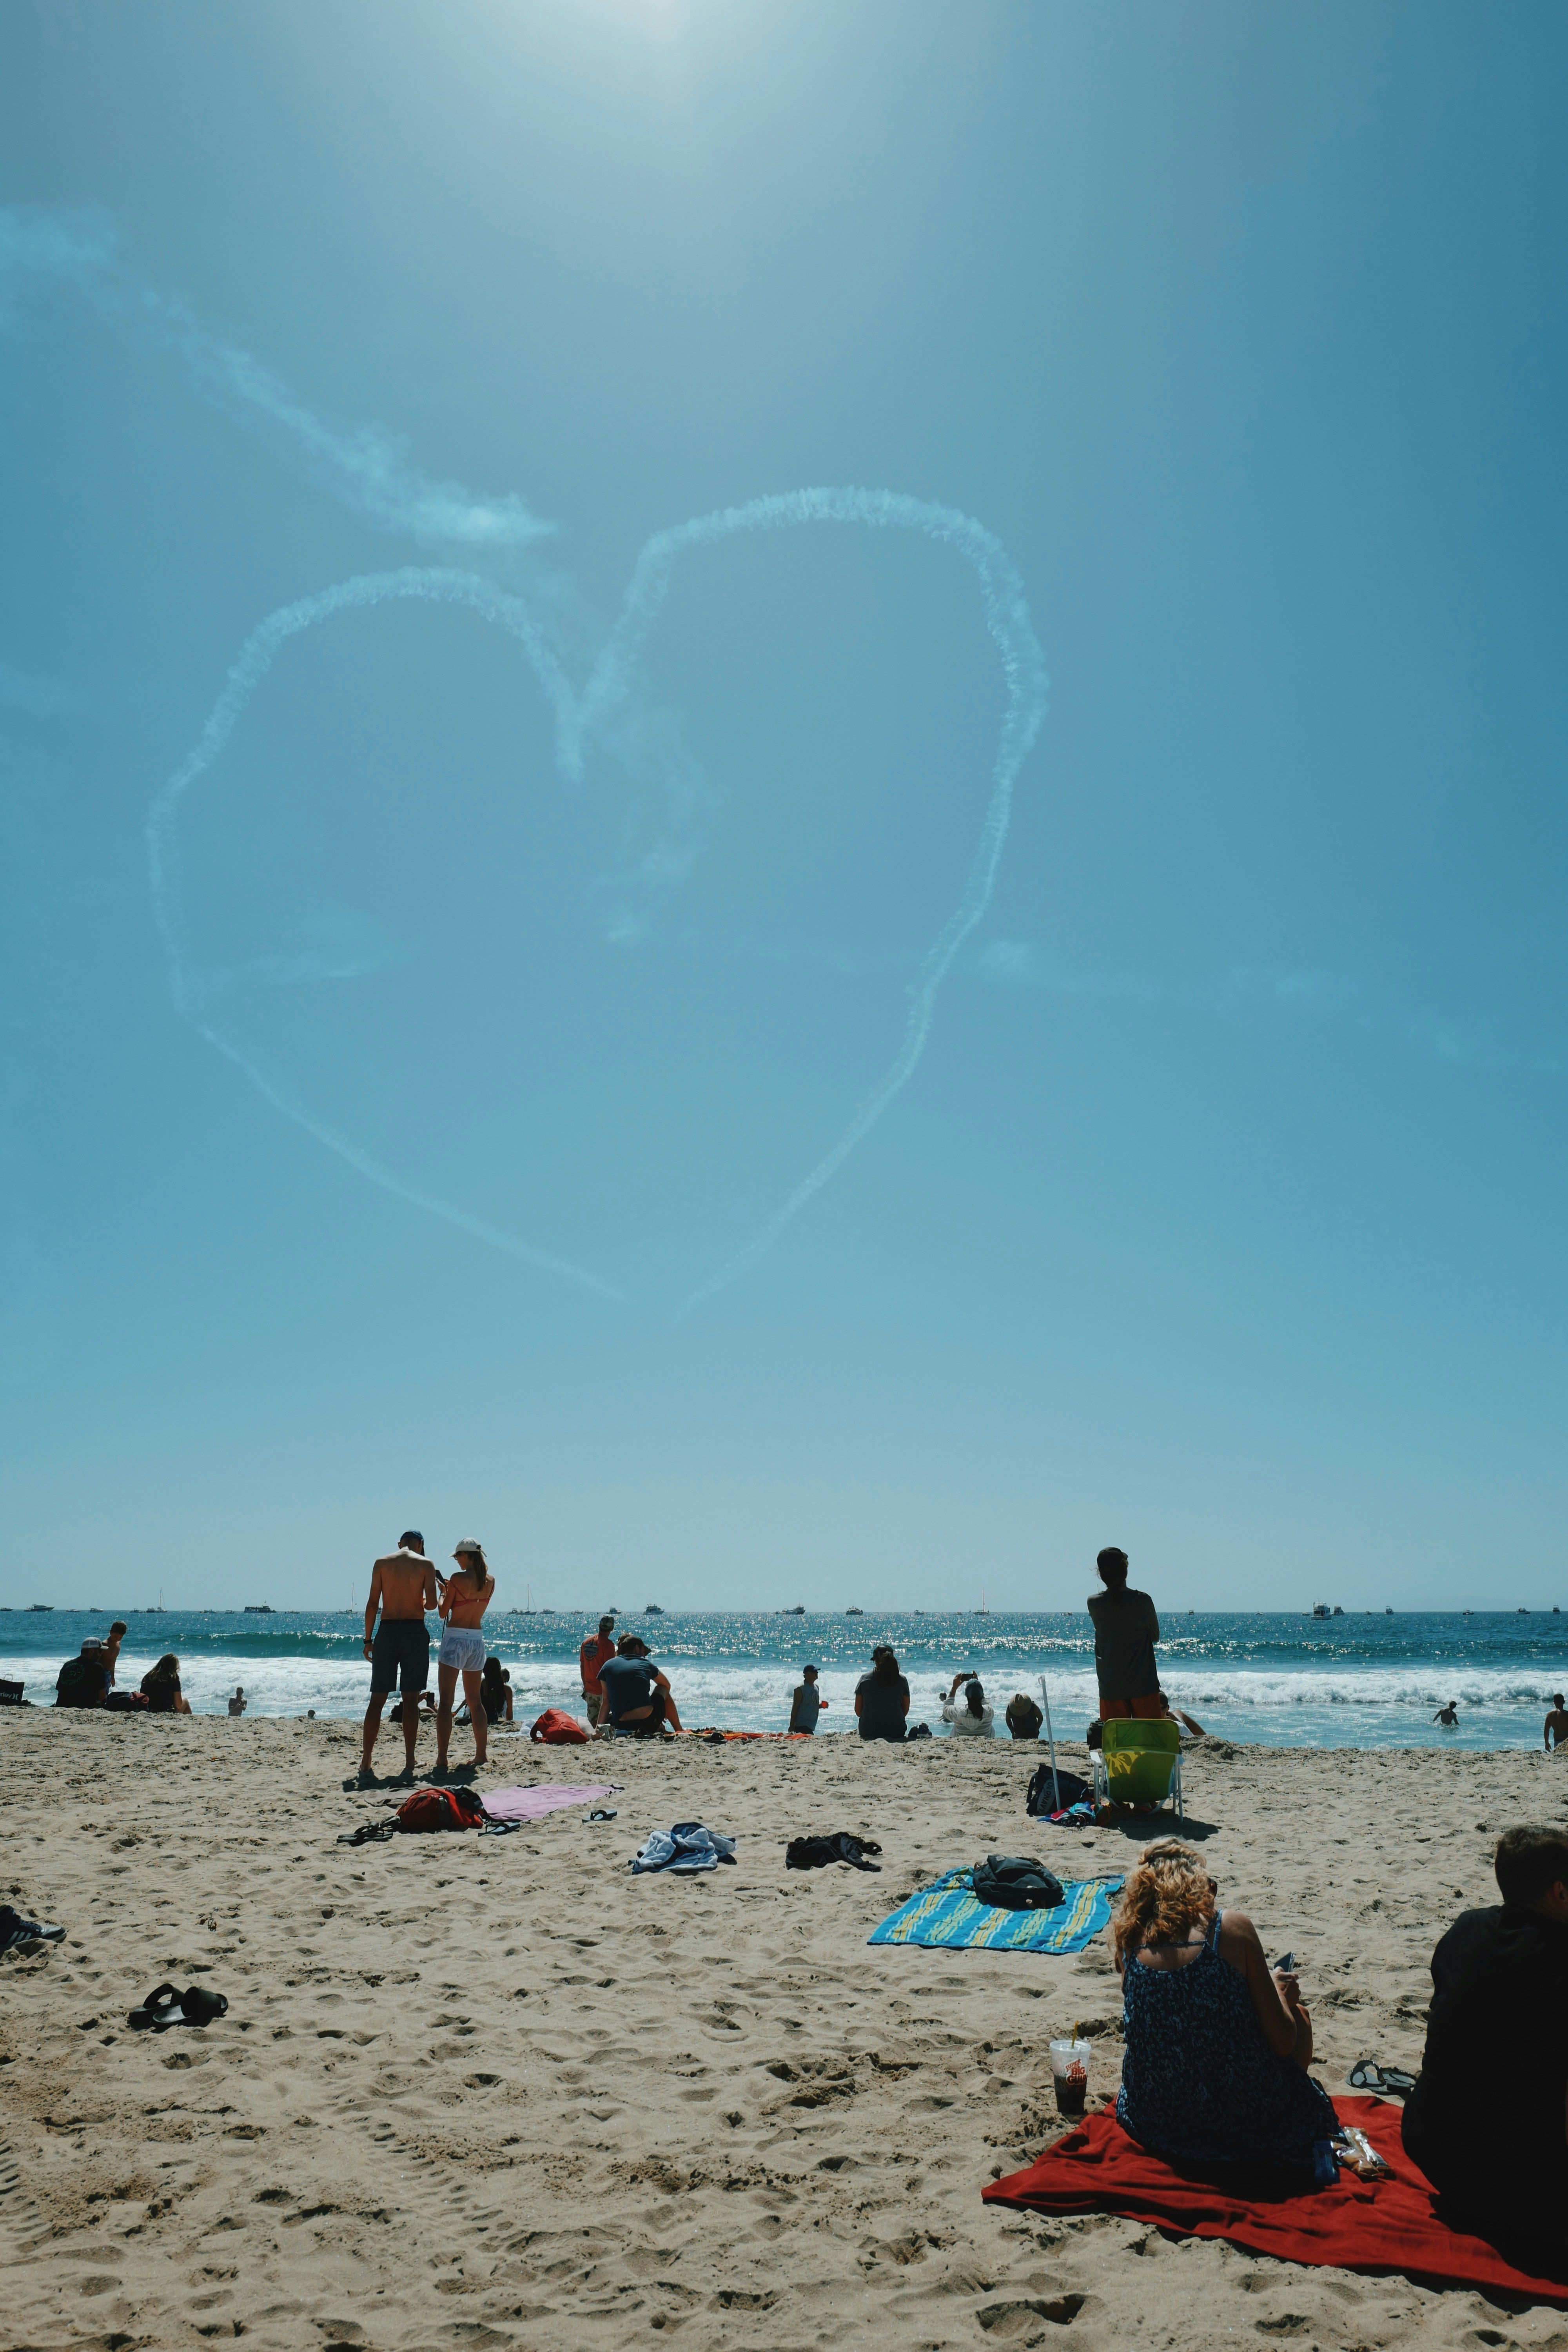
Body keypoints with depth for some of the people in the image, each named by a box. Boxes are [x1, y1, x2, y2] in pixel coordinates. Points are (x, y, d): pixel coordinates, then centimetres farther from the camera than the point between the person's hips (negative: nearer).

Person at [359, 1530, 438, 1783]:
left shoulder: (382, 1563, 5)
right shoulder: (426, 1564, 1)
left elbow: (373, 1604, 2)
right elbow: (432, 1603, -7)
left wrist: (368, 1640, 6)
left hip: (387, 1631, 1)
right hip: (415, 1632, -1)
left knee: (378, 1699, 6)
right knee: (410, 1700, 4)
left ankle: (366, 1764, 5)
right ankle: (409, 1765, 2)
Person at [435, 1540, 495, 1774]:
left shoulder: (458, 1578, -11)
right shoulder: (490, 1581, 5)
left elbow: (443, 1612, -5)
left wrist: (443, 1592, 13)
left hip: (455, 1639, -6)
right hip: (477, 1640, 6)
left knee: (445, 1702, -5)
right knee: (475, 1701, 17)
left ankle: (442, 1759, -12)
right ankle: (481, 1756, 20)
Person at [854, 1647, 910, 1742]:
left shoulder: (865, 1678, -2)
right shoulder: (902, 1679, -1)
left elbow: (858, 1711, 2)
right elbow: (905, 1711, 6)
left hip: (868, 1731, -1)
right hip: (896, 1733, 1)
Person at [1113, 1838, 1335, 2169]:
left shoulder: (1128, 1939, -3)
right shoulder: (1232, 1927, -13)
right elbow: (1282, 2041, -10)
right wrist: (1280, 1992, 12)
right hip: (1248, 2115, -4)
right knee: (1297, 2015, 24)